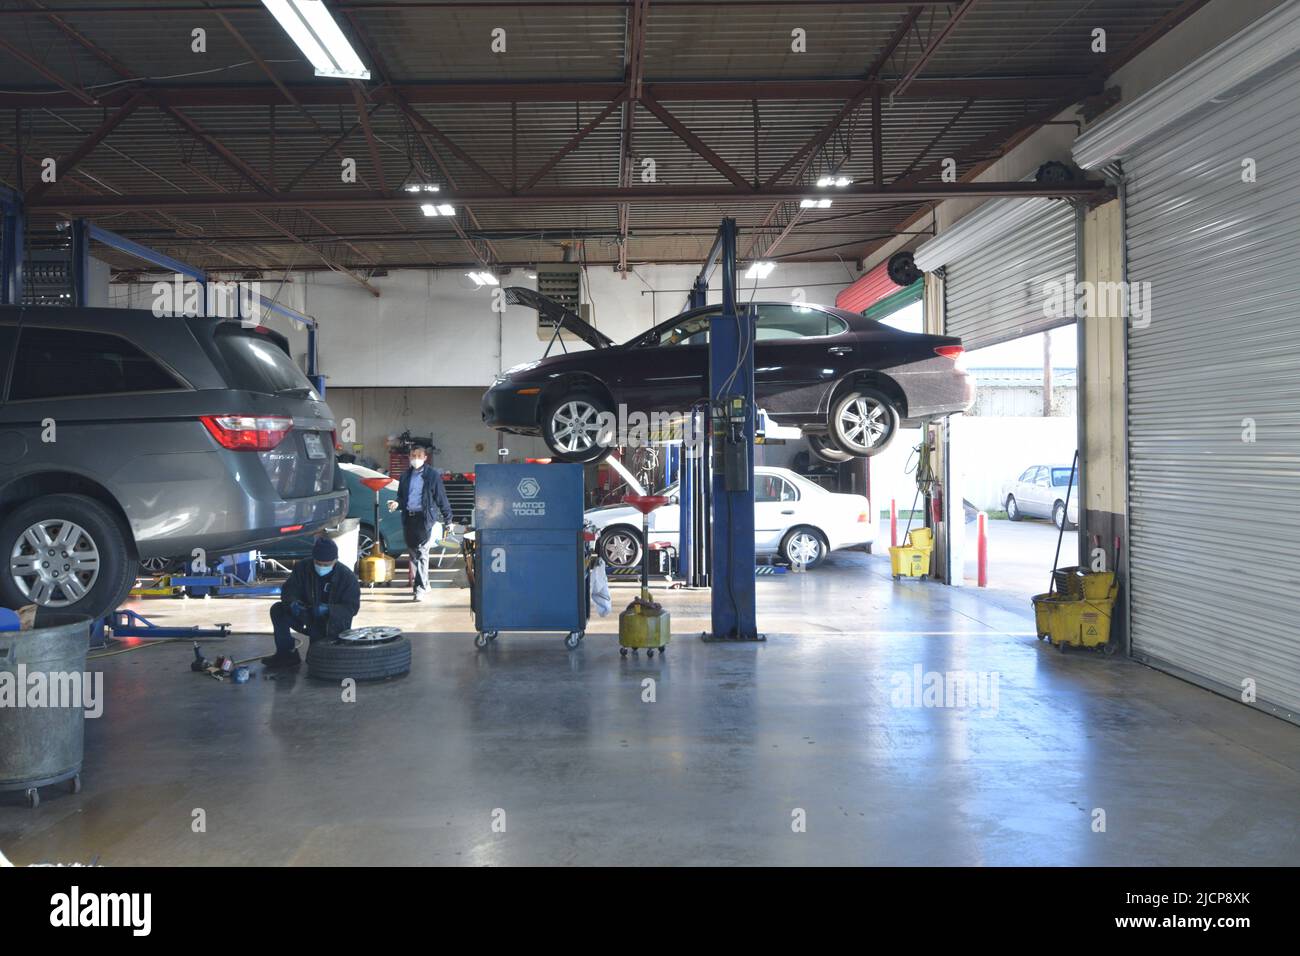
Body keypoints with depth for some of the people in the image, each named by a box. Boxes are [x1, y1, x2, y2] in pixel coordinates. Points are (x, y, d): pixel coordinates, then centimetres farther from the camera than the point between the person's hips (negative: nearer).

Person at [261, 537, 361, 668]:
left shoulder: (347, 577, -18)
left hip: (334, 620, -4)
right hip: (307, 616, 4)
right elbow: (289, 590, -6)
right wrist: (293, 603, -31)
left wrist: (328, 609, -36)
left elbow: (352, 607, -18)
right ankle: (287, 653, -7)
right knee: (278, 610, -16)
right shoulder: (303, 567, -8)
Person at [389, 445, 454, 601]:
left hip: (425, 518, -6)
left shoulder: (432, 476, -1)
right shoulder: (406, 476, 14)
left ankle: (420, 588, -12)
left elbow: (442, 499, -1)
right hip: (408, 518, 6)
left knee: (422, 553, -12)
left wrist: (448, 520, -3)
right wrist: (397, 504, 0)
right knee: (412, 553, 13)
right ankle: (424, 585, 26)